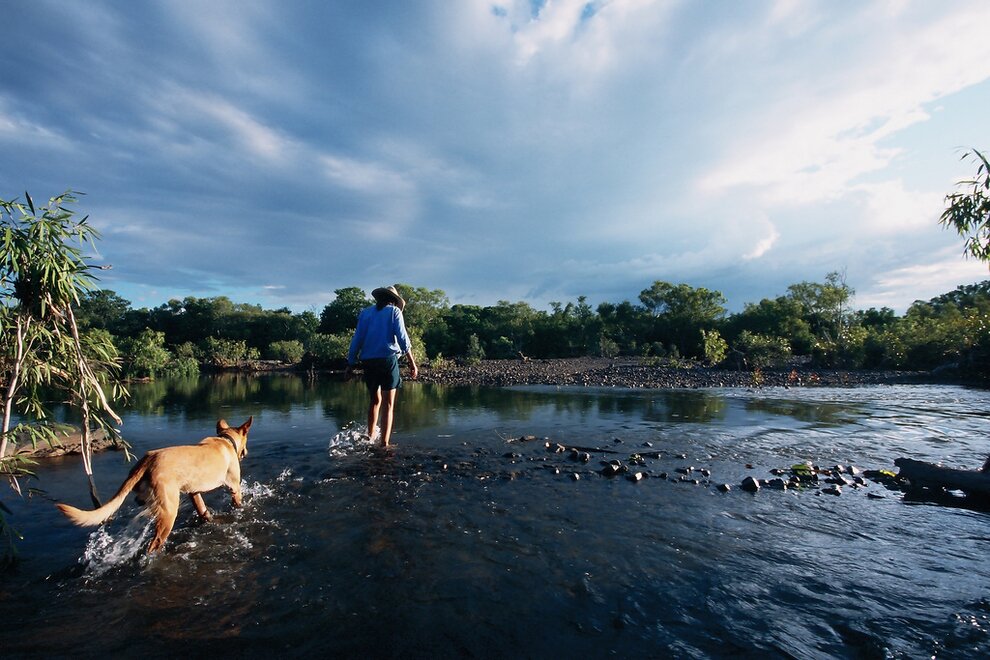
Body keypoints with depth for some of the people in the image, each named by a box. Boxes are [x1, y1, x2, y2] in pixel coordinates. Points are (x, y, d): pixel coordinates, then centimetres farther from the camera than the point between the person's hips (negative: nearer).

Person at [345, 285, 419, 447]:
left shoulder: (365, 312, 14)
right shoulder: (394, 311, 5)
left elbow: (357, 339, 10)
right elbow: (402, 338, -5)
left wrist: (350, 364, 12)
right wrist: (412, 362, -4)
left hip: (368, 361, 4)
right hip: (388, 359, -4)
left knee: (375, 400, 20)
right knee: (388, 404, 0)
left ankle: (370, 437, 23)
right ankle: (384, 443, -5)